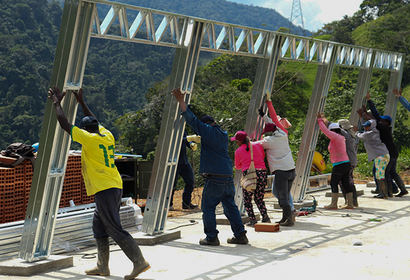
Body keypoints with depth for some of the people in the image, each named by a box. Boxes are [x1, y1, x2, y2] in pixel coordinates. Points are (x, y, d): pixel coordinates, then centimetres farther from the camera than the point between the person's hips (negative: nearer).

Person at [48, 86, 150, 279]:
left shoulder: (89, 138, -10)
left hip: (104, 190, -9)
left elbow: (65, 124, -4)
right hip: (115, 187, 9)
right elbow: (94, 122, 31)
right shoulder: (107, 136, 10)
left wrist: (57, 103, 8)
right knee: (99, 227, 17)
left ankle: (139, 262, -12)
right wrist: (81, 102, 36)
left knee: (115, 230, -8)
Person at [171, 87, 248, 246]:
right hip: (228, 177, 8)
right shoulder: (223, 135, 17)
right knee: (230, 206, 12)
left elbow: (192, 120, -9)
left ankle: (212, 237, 2)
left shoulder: (209, 132, -7)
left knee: (208, 208, 2)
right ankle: (240, 235, 11)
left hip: (214, 178, -8)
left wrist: (181, 101, -7)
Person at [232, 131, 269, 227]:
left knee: (247, 199, 10)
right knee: (259, 199, 16)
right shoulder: (258, 145, 10)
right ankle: (265, 217, 2)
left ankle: (252, 220, 1)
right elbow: (263, 157, 26)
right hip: (262, 173, 4)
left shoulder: (238, 151, 3)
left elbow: (238, 167, 18)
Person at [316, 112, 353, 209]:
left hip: (340, 165, -9)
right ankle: (350, 204, 7)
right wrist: (323, 120, 30)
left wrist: (320, 120, 1)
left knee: (333, 183, -2)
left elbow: (324, 130, -13)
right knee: (346, 184, 8)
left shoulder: (335, 136, -11)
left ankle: (333, 204, -1)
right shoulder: (341, 137, 17)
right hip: (346, 164, 9)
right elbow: (326, 131, 32)